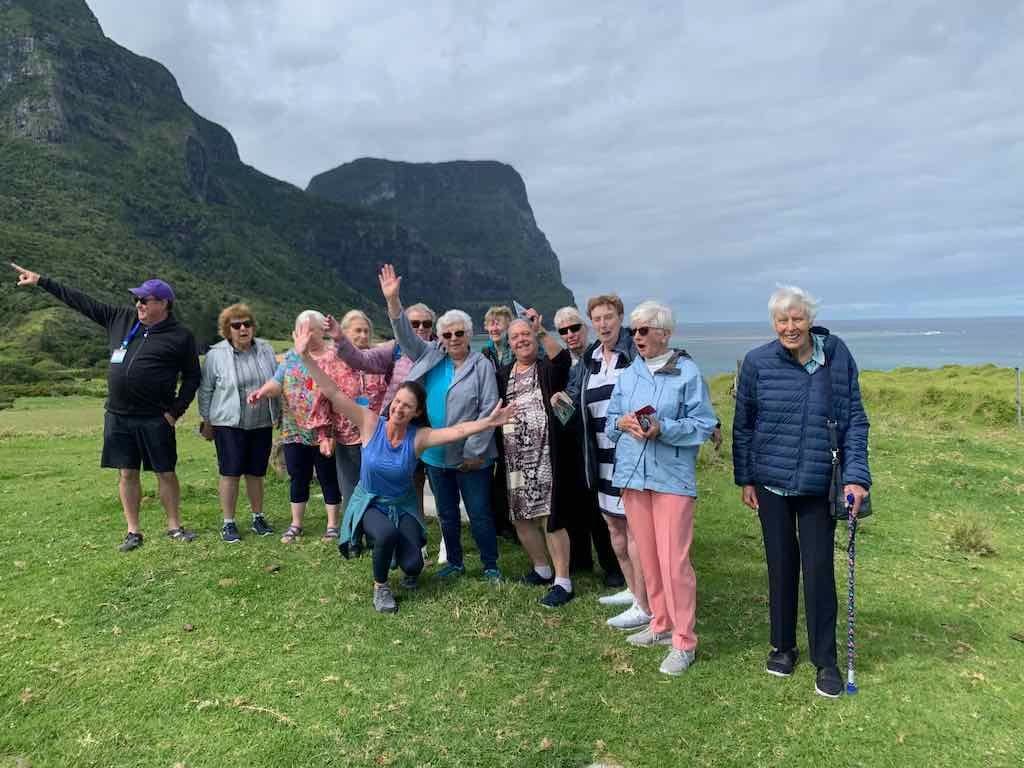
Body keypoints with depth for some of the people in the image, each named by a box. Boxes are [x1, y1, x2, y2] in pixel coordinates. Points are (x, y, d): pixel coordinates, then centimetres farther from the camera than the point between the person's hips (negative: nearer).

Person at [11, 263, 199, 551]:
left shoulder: (181, 336, -5)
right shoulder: (121, 319, 8)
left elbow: (192, 377, -1)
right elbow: (82, 302, 13)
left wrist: (176, 411, -6)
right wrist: (41, 281, 14)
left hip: (155, 419, -4)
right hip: (117, 416, 4)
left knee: (166, 473, 3)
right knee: (126, 473, 8)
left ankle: (174, 527, 17)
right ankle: (133, 532, 18)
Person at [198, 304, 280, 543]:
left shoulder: (266, 350, 4)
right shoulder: (216, 355, -5)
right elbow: (205, 391, 3)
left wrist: (279, 415, 14)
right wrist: (206, 422, 5)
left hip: (262, 424, 3)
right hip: (229, 424, -3)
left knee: (256, 473, 11)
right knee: (230, 473, 0)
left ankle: (258, 518, 24)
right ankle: (228, 523, 11)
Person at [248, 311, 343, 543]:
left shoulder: (333, 358, -5)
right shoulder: (291, 356, 10)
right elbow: (277, 382, 0)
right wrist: (262, 391, -24)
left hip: (324, 433, -4)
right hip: (294, 431, 4)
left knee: (328, 478, 6)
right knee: (298, 479, 13)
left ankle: (333, 525, 19)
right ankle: (296, 524, 26)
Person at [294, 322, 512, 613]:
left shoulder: (419, 437, -17)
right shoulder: (371, 423, -18)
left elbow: (457, 431, -31)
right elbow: (333, 393, -23)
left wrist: (488, 422, -47)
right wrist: (306, 357, -30)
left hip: (402, 506, 1)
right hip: (369, 503, -1)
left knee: (412, 564, -15)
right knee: (386, 533, -34)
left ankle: (409, 572, 27)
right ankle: (380, 586, -2)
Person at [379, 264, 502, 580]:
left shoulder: (482, 365, -6)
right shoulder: (431, 356, 7)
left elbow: (488, 410, -10)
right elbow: (406, 336, 1)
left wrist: (474, 451, -14)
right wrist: (393, 300, -13)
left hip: (469, 457, -4)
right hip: (435, 454, 5)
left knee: (479, 514, 5)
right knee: (447, 513, 17)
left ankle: (491, 565, 20)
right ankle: (454, 563, 32)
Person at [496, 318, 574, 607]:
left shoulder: (547, 368, -1)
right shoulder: (503, 374, 14)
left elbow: (564, 359, -25)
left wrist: (542, 330, -29)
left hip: (544, 456, -6)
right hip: (514, 458, 6)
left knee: (550, 517, -6)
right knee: (520, 517, 13)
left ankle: (562, 582, 4)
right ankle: (542, 569, 33)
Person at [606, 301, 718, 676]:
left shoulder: (688, 372, -6)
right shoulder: (628, 375, 10)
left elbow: (704, 425, -8)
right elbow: (609, 420, 15)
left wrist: (662, 429, -20)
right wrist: (622, 423, -8)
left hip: (672, 477, -5)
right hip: (633, 475, 6)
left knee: (674, 561, -5)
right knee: (647, 557, 14)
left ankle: (684, 642, 8)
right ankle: (661, 624, 30)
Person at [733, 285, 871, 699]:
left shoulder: (838, 356, -5)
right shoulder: (756, 362, -6)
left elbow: (854, 419, -2)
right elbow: (743, 424, 1)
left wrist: (856, 476, -10)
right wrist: (744, 478, 2)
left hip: (819, 485, 0)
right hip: (771, 482, 0)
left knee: (818, 569, 4)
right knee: (781, 566, 12)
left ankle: (825, 660, 21)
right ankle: (782, 647, 30)